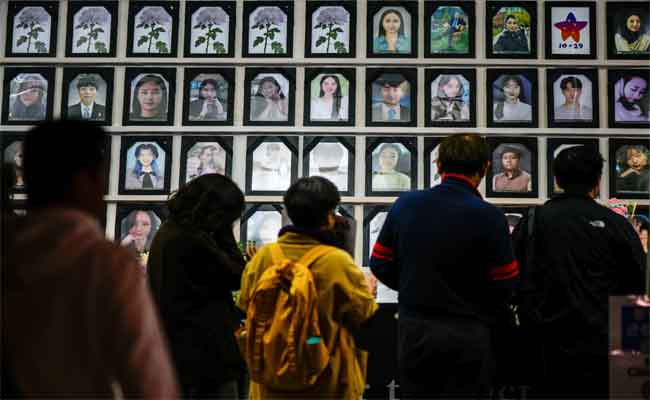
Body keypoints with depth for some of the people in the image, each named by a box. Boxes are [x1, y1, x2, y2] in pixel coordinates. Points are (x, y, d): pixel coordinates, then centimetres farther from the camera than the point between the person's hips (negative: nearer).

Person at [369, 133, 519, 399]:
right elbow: (505, 284, -11)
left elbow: (380, 265, 1)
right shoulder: (489, 217, -15)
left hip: (413, 330, 4)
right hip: (467, 336, -3)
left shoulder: (405, 204, -5)